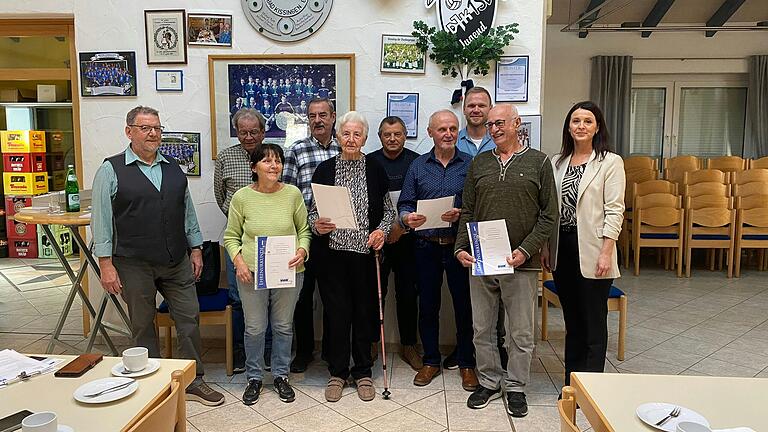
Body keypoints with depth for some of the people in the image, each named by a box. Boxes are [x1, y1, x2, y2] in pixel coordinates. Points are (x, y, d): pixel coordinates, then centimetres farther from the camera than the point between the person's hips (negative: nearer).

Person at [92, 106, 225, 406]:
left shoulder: (173, 169, 11)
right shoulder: (111, 170, -3)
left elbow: (188, 211, 15)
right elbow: (101, 220, -6)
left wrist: (196, 249, 11)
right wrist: (106, 265, -9)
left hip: (177, 262, 4)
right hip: (134, 265, -4)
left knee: (189, 318, 6)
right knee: (142, 326, 9)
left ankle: (193, 381, 20)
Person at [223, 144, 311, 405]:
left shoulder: (293, 194, -3)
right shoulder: (242, 197, -4)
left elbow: (304, 231, 5)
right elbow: (231, 236, 4)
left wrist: (302, 251, -14)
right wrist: (238, 261, -11)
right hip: (252, 273, -1)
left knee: (283, 326, 13)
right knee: (255, 328, 9)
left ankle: (281, 376, 31)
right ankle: (254, 378, 29)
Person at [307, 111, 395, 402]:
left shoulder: (376, 169, 3)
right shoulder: (324, 170, 4)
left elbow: (389, 209, 8)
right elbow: (313, 211, 8)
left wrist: (382, 230, -10)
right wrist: (316, 225, -13)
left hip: (366, 252, 0)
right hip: (331, 253, 0)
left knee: (365, 310, 7)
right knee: (336, 311, 4)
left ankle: (363, 372, 25)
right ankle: (337, 372, 22)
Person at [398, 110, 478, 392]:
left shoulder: (470, 165, 2)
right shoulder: (418, 166, 8)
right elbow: (404, 204, 6)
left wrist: (461, 214, -20)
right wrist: (407, 218, -15)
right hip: (427, 245, 2)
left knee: (464, 305, 5)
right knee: (427, 305, 10)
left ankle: (466, 363, 22)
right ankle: (431, 361, 25)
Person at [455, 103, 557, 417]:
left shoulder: (538, 162, 1)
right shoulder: (479, 163, 10)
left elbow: (549, 214, -2)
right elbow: (467, 212, 11)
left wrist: (526, 250, -13)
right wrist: (461, 248, -3)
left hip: (521, 264, -3)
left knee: (521, 332, 8)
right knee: (482, 329, 11)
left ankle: (516, 387, 26)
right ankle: (488, 382, 29)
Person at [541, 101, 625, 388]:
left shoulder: (610, 162, -3)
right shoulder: (557, 162, 10)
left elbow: (614, 211, -8)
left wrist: (606, 252, -14)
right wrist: (545, 247, 6)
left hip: (591, 252, -5)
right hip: (562, 249, 5)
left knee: (594, 322, 4)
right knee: (572, 321, 14)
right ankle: (571, 383, 25)